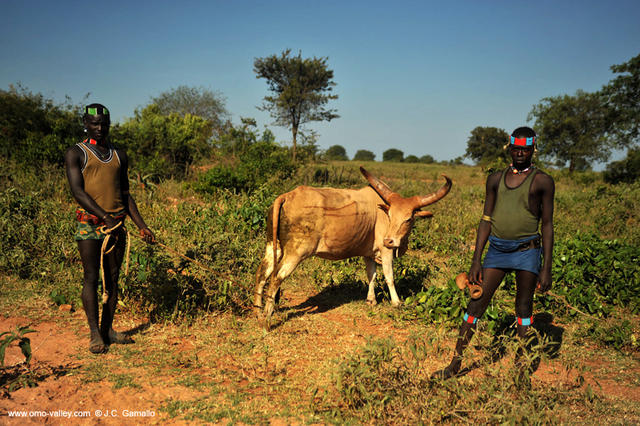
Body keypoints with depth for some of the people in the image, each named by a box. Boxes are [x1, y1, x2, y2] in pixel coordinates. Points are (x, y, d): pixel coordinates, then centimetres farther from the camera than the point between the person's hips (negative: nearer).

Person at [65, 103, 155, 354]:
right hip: (90, 223, -4)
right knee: (91, 277, -5)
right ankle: (95, 334, 0)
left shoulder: (119, 156, 16)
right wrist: (104, 216, -20)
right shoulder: (76, 153, 2)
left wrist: (142, 226, 10)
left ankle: (108, 330, 15)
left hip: (117, 224, 5)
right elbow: (77, 191, -10)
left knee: (113, 278, 7)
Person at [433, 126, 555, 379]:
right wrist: (476, 261, 6)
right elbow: (486, 220, 10)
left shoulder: (542, 182, 1)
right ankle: (456, 363, 9)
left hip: (527, 249, -3)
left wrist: (547, 268, -4)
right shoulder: (496, 179, 11)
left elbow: (547, 225, 0)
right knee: (476, 303, 1)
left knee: (524, 308, 5)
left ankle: (519, 368, 19)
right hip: (497, 249, 3)